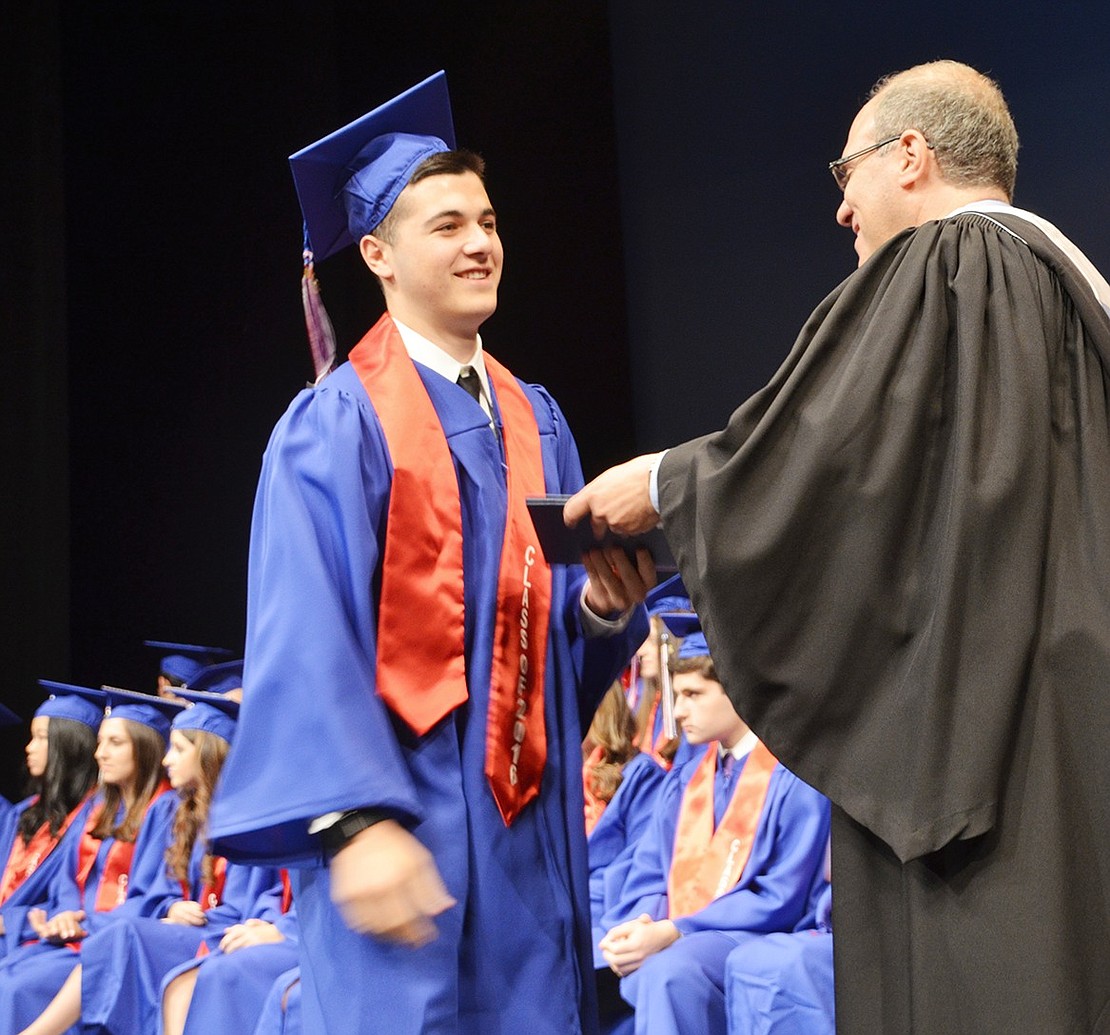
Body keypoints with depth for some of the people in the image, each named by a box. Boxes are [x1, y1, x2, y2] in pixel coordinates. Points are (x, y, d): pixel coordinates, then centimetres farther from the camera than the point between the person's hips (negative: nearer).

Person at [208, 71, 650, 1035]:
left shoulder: (535, 422, 14)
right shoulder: (334, 424, -6)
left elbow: (559, 628, 14)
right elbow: (307, 640, -15)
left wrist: (606, 599, -9)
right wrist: (356, 823, -24)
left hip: (530, 823, 6)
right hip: (403, 825, -6)